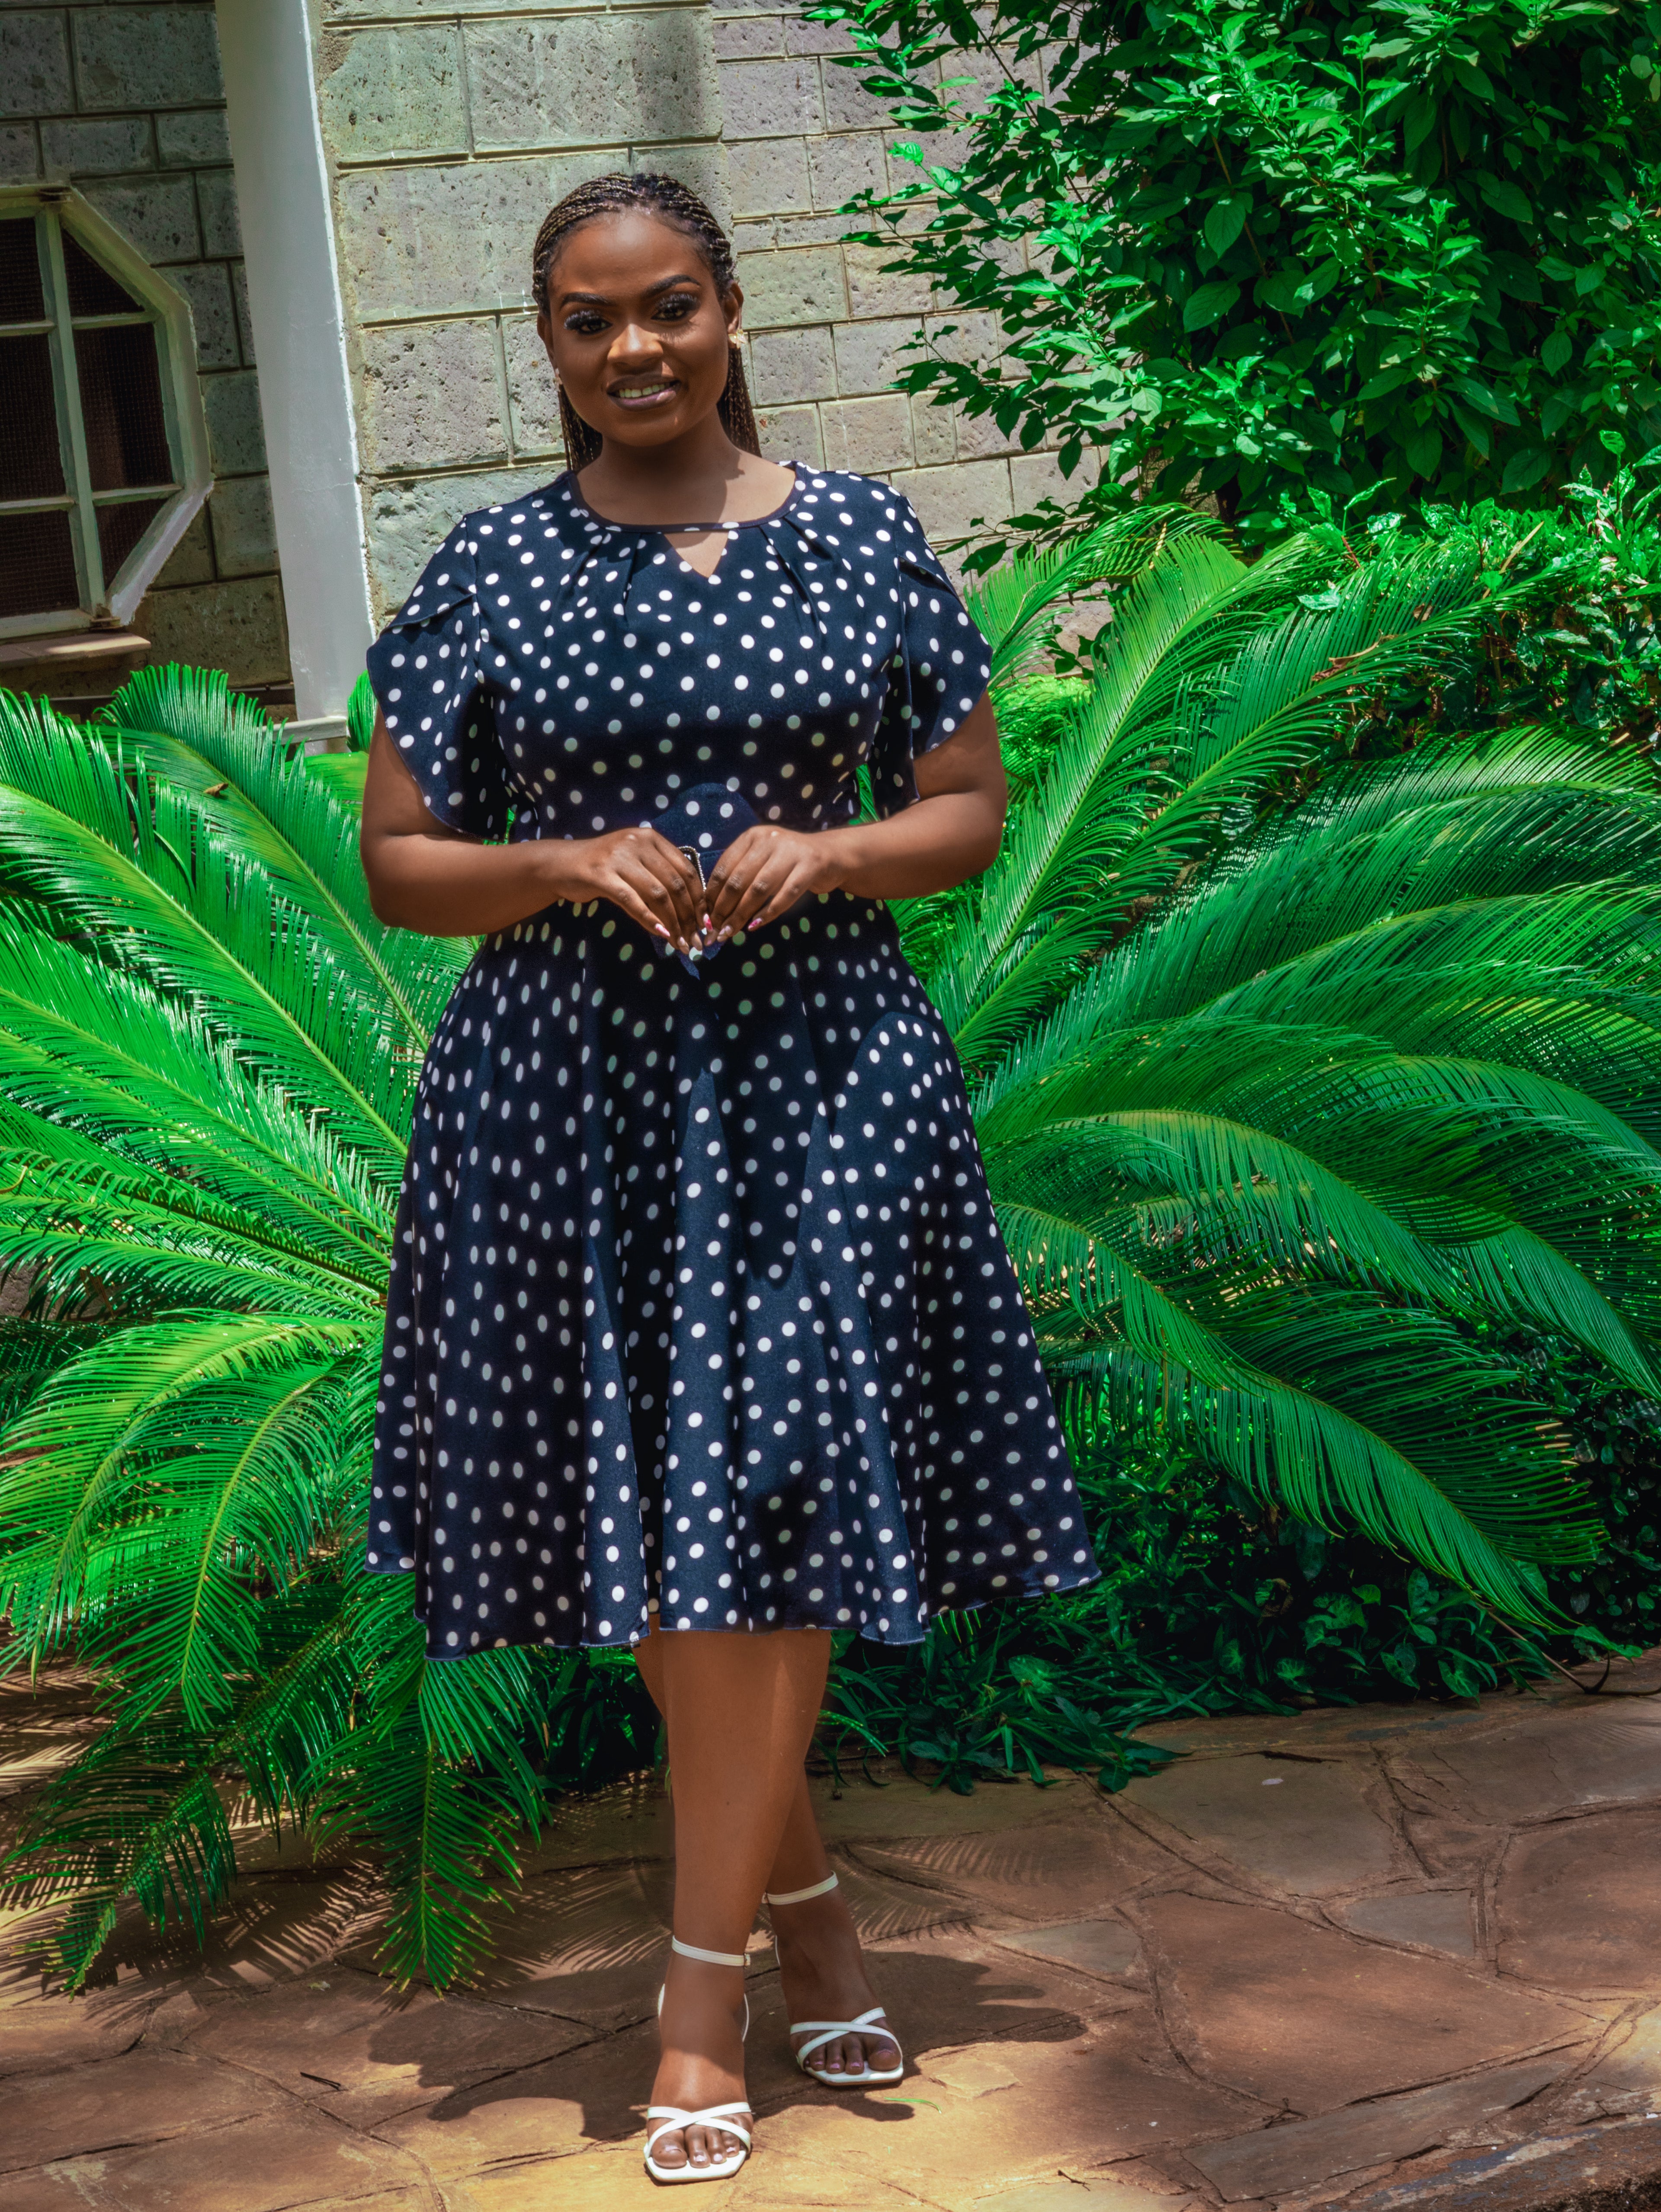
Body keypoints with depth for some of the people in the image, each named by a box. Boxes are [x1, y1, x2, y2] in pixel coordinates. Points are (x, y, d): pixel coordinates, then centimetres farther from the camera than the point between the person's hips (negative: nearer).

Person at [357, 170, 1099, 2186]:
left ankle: (704, 1992, 7)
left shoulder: (862, 540, 4)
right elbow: (397, 865, 5)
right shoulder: (490, 573, 4)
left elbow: (971, 811, 8)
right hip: (568, 1091, 1)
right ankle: (797, 1890, 31)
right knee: (645, 1530, 8)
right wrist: (570, 863, -13)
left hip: (816, 1076, -1)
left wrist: (821, 851, -12)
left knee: (768, 1514, -4)